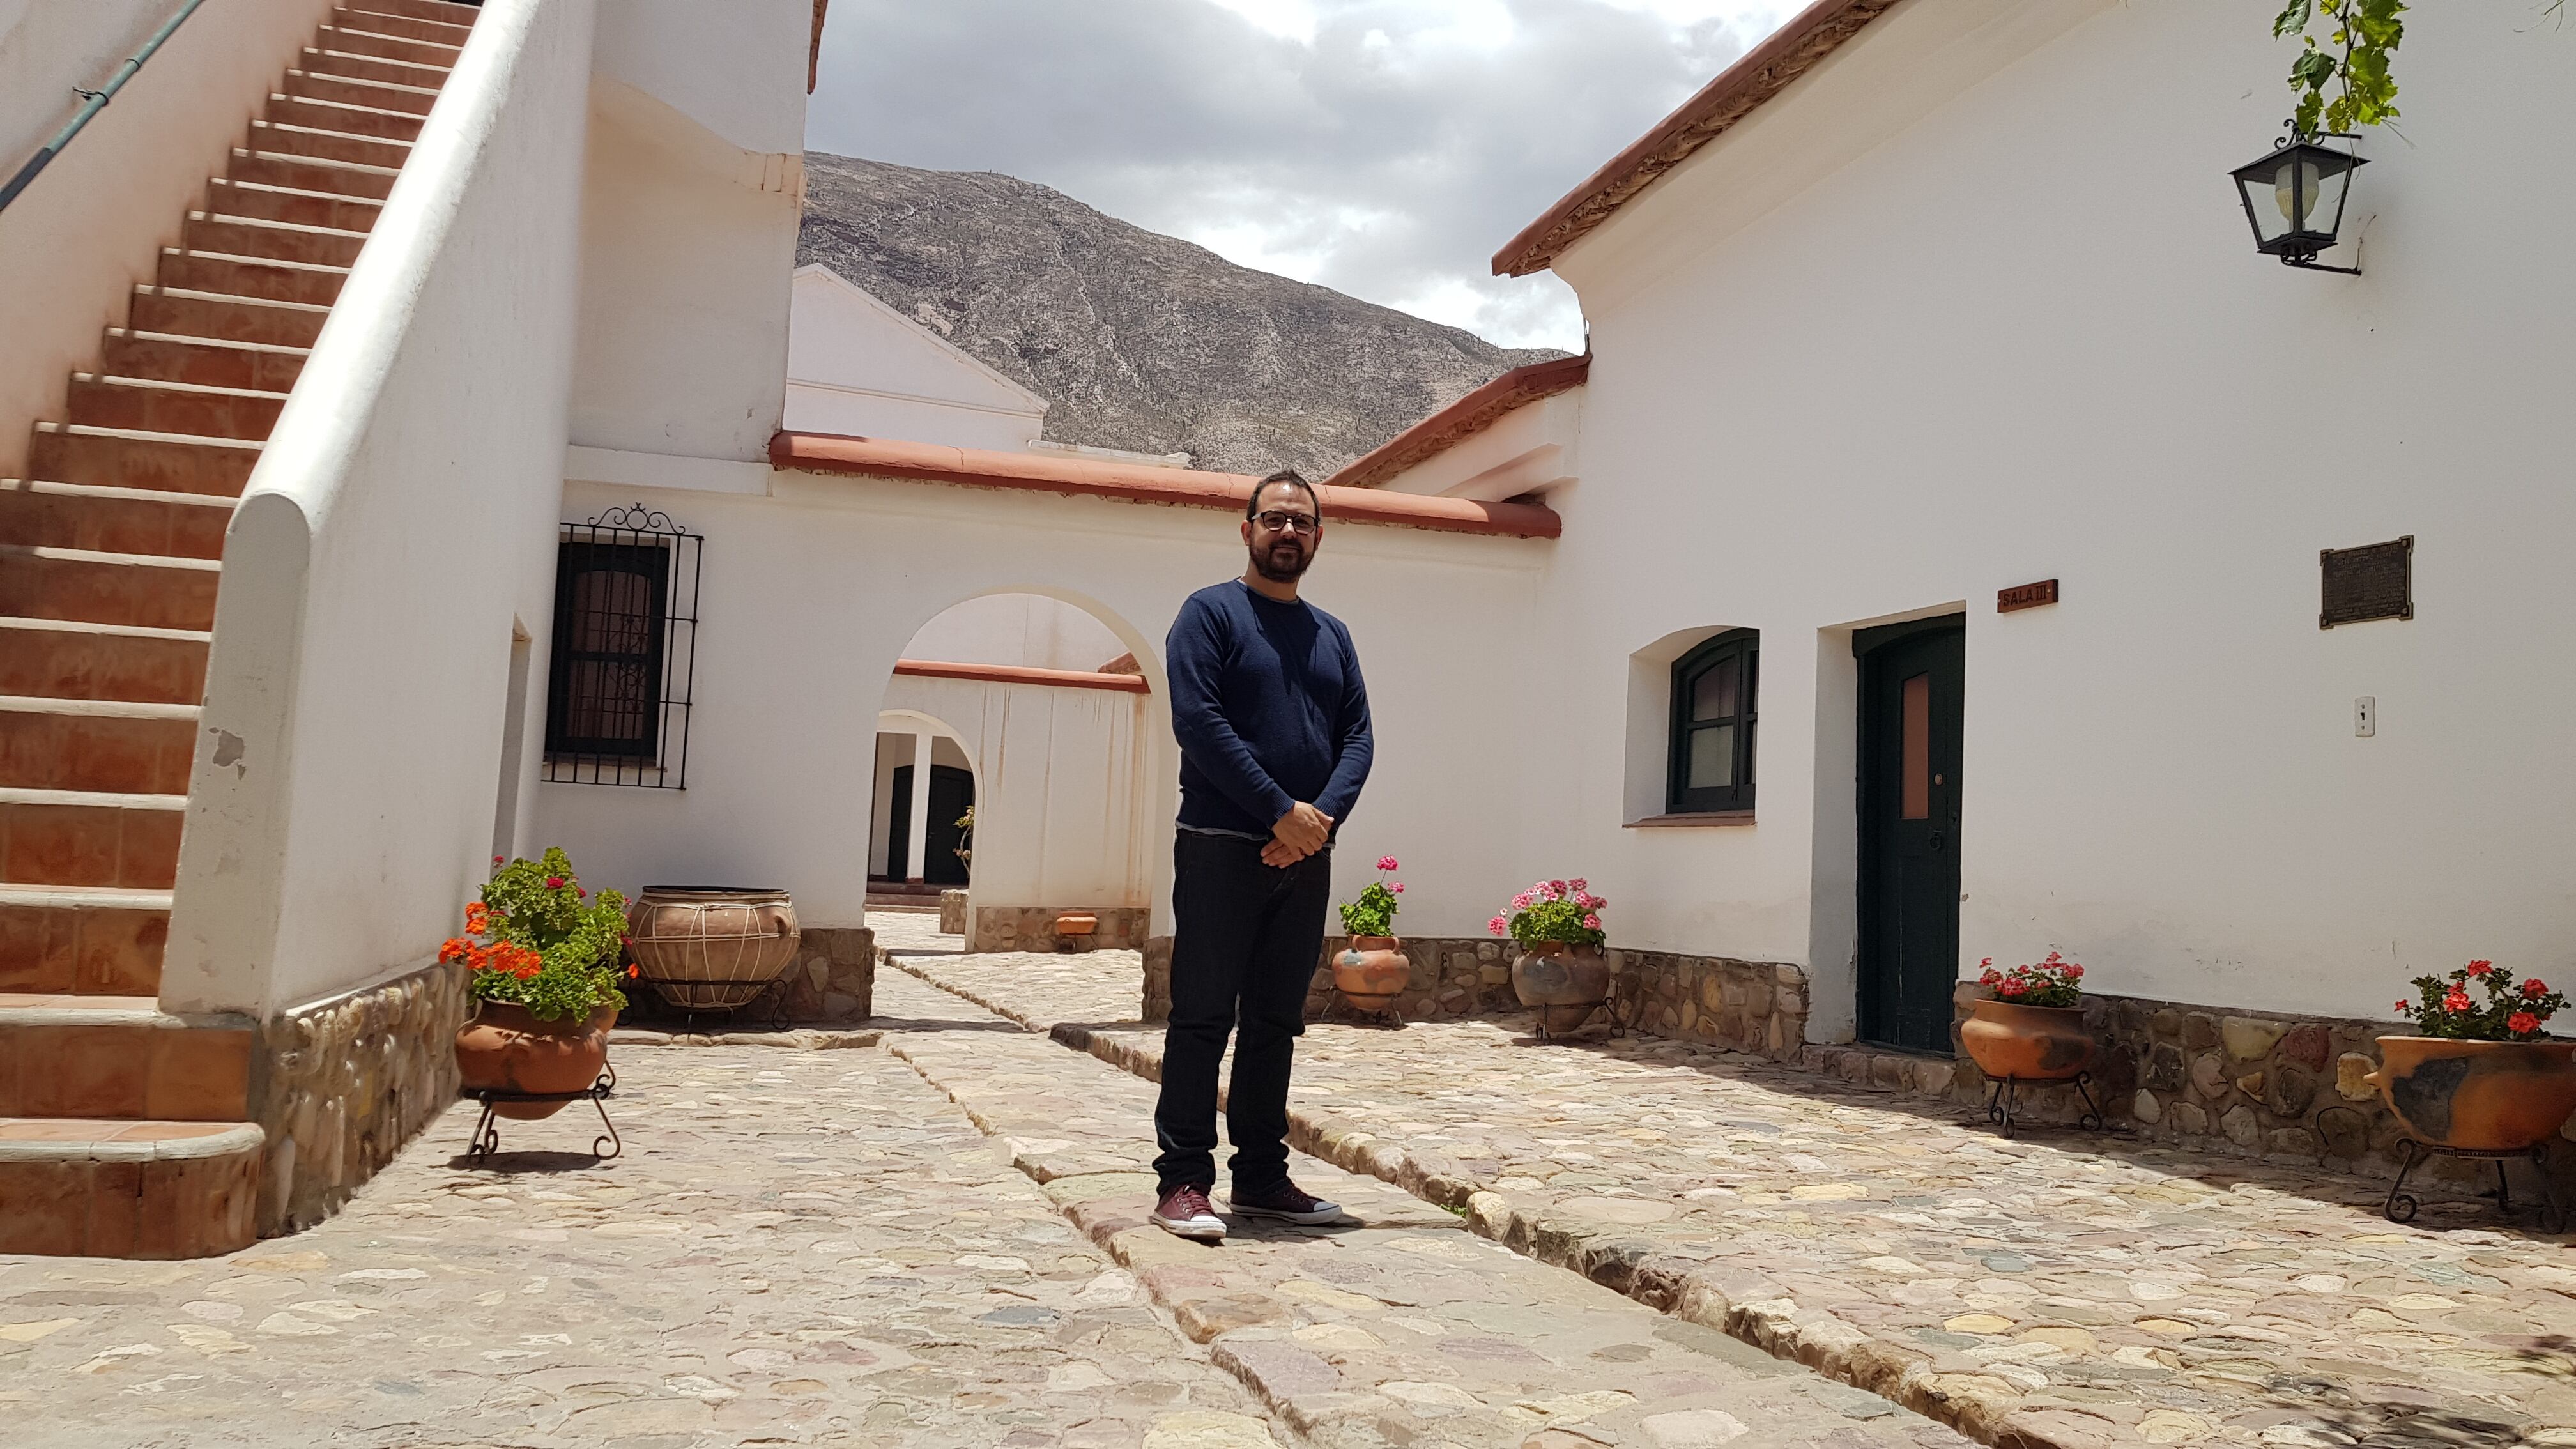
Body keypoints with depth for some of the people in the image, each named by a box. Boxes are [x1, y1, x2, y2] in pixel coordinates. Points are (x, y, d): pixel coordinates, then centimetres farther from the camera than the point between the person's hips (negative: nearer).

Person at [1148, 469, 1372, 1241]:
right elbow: (1198, 721, -12)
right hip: (1221, 847, -5)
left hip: (1305, 856, 5)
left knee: (1276, 1023, 10)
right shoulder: (1211, 612, -1)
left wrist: (1324, 816, -11)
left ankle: (1262, 1176, 19)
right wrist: (1281, 811, -16)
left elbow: (1358, 738, 8)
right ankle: (1183, 1182, 3)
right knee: (1203, 1018, -3)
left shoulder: (1332, 634, 16)